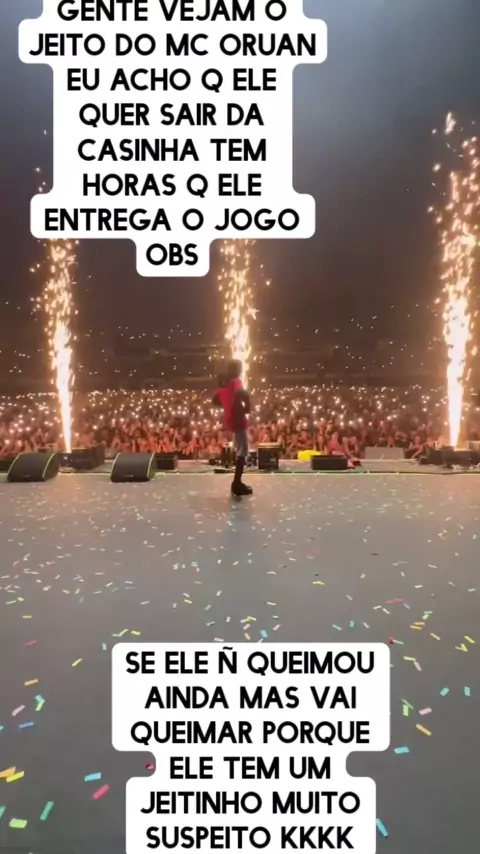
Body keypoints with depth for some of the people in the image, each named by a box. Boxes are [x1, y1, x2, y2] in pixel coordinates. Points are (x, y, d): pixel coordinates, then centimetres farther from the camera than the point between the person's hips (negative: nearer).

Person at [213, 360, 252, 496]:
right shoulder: (236, 382, -14)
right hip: (238, 419, -9)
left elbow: (215, 400, 23)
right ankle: (237, 484, -8)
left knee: (240, 450, 18)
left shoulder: (224, 383, 13)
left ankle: (237, 482, 22)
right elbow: (243, 394, -37)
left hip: (231, 419, 9)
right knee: (242, 451, -7)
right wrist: (247, 408, -20)